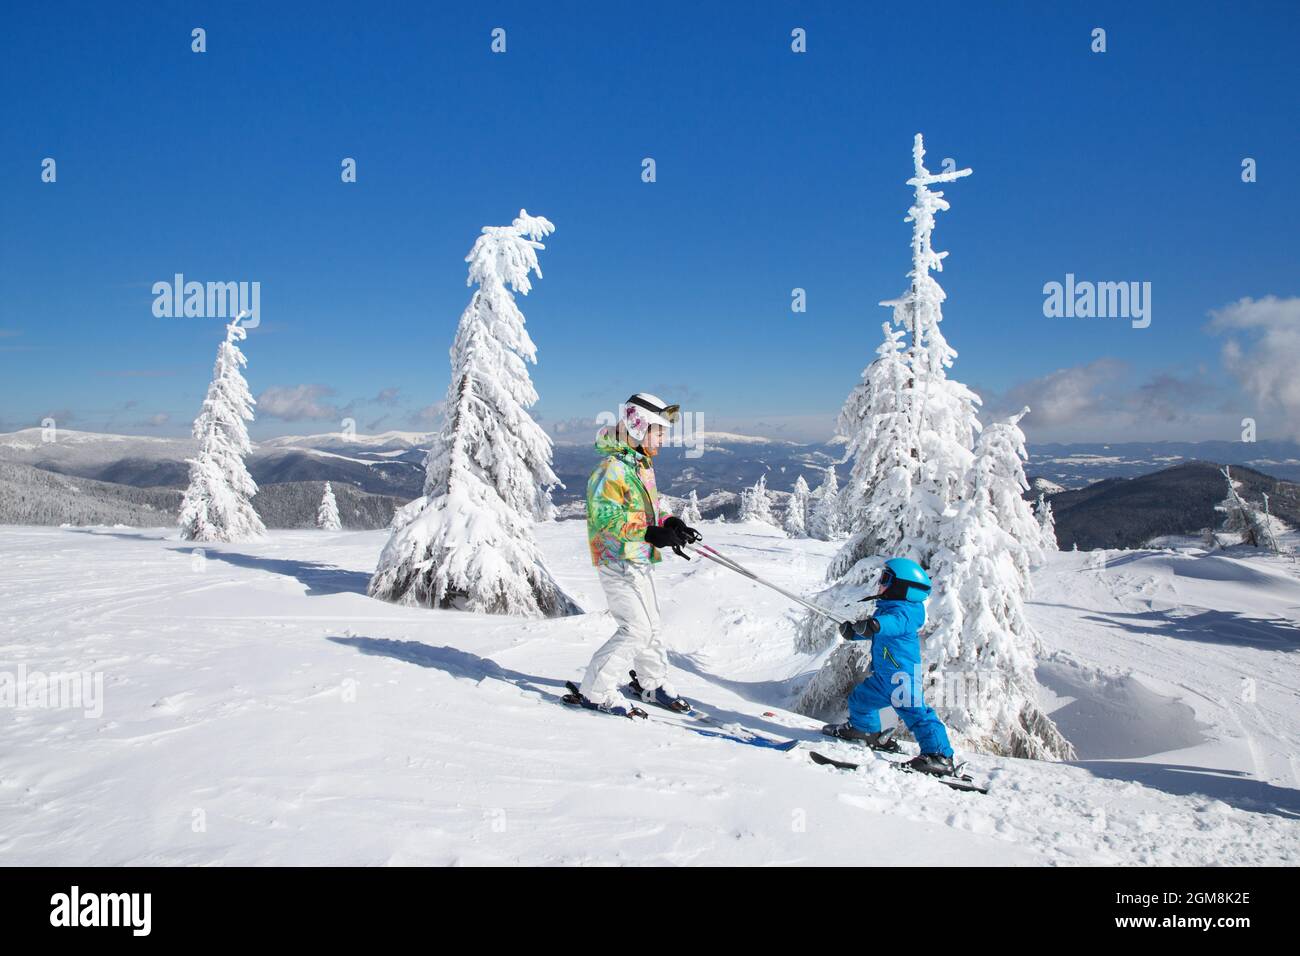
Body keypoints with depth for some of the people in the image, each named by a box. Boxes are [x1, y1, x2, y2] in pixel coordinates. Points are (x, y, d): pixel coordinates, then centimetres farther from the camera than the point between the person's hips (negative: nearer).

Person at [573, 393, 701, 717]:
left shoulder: (643, 464, 11)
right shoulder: (612, 469, -20)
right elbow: (606, 519, -26)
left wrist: (671, 523, 0)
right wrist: (650, 533, -31)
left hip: (640, 560, 10)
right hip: (618, 561, -10)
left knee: (650, 624, 19)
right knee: (636, 629, -12)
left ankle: (652, 683, 37)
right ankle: (596, 691, -3)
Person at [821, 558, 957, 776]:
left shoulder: (906, 610, -18)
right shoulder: (887, 607, 13)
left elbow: (896, 622, -41)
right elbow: (874, 630, 26)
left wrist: (874, 625, -59)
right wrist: (852, 631, 11)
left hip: (902, 674, -11)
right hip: (883, 676, 11)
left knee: (916, 713, -16)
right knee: (860, 698, 26)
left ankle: (940, 756, -14)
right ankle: (863, 730, 49)